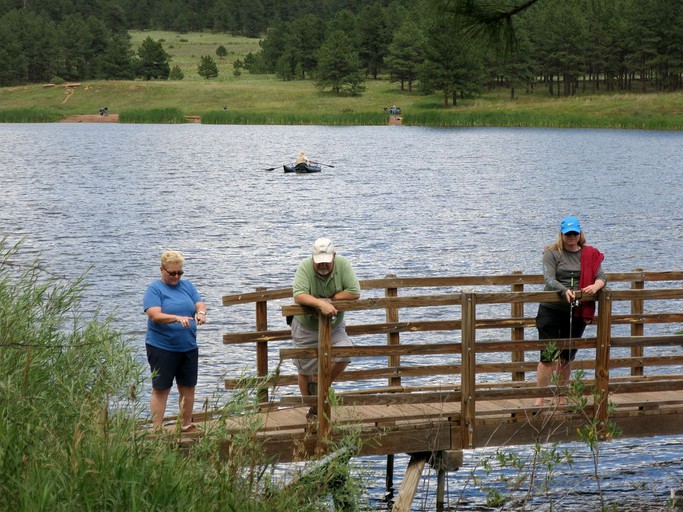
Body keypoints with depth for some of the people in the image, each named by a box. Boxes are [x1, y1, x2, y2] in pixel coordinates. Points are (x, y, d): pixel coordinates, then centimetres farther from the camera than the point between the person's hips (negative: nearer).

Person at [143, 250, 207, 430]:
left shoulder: (187, 286, 12)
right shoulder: (154, 289, -6)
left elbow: (200, 304, 4)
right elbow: (155, 315, -18)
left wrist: (201, 312, -21)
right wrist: (178, 318, -33)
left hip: (188, 347, 6)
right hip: (162, 348, -5)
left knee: (188, 388, 13)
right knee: (161, 389, -1)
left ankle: (186, 425, 27)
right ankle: (157, 429, 1)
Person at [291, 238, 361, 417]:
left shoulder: (343, 265, -16)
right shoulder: (305, 267, -21)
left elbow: (355, 293, -21)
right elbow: (299, 296, -34)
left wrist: (328, 299, -23)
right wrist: (321, 304, -49)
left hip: (334, 327, 1)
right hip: (306, 327, -1)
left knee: (345, 353, -21)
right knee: (306, 370, 6)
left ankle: (319, 385, 4)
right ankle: (312, 408, 27)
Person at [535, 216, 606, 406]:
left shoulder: (590, 254, 8)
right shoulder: (552, 253, -2)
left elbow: (601, 277, 0)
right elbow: (549, 279, -14)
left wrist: (595, 286, -25)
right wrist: (565, 291, -34)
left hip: (577, 312, 3)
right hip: (552, 310, -3)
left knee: (567, 357, 13)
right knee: (548, 357, -7)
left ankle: (561, 399, 23)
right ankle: (540, 400, -3)